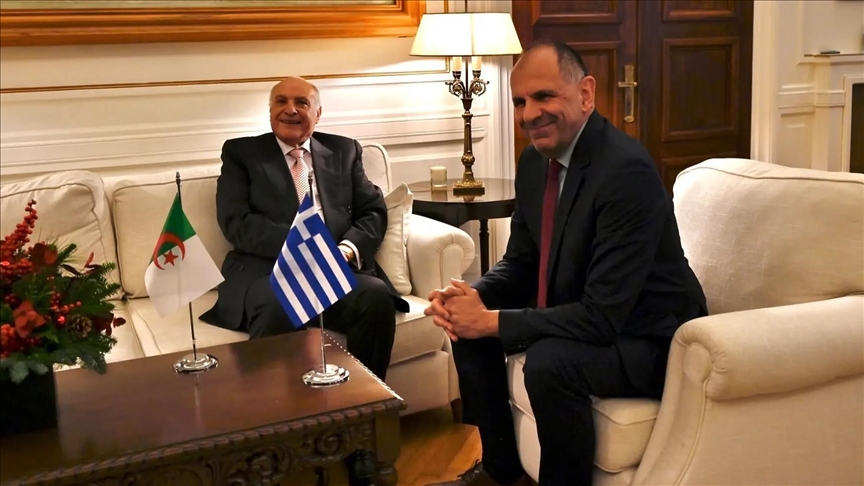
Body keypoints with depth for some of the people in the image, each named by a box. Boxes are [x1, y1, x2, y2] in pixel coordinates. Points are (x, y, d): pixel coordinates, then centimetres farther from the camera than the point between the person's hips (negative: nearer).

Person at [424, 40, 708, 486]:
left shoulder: (627, 170, -28)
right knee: (468, 324, 5)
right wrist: (473, 297, -13)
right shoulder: (534, 159, -1)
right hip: (582, 315, 9)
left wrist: (492, 320, -26)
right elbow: (520, 264, 8)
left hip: (647, 338, -9)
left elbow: (603, 315, -30)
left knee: (550, 361, -33)